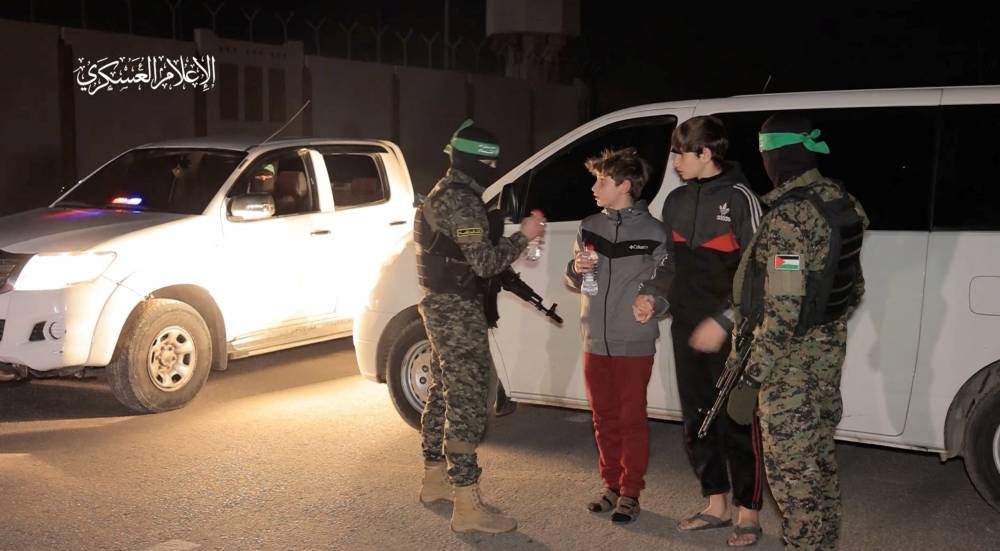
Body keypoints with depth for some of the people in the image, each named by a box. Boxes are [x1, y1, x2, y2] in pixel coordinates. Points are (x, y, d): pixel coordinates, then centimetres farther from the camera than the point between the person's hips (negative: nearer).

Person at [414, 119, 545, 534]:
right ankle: (467, 506, -8)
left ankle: (435, 478, 31)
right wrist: (523, 236, -14)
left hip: (443, 306, 11)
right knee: (468, 402, -10)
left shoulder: (447, 192, 15)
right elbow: (484, 262, -24)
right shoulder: (459, 200, -18)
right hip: (456, 311, -11)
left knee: (444, 394, 18)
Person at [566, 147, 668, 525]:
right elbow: (574, 281, 14)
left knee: (632, 419, 3)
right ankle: (611, 485, 26)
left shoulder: (652, 232, -7)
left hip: (634, 344, -4)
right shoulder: (589, 227, 7)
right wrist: (576, 270, -6)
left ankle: (630, 493, 14)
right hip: (596, 341, 5)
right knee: (604, 418, 13)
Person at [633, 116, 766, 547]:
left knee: (738, 424, -1)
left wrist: (723, 321, -17)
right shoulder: (677, 201, 11)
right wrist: (653, 295, -1)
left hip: (730, 332, -7)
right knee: (697, 421, 13)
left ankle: (748, 514, 12)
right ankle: (716, 505, 26)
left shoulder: (738, 197, -9)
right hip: (686, 329, 7)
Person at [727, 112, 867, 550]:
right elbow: (852, 285, 13)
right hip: (829, 347, 9)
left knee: (790, 464, 2)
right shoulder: (840, 201, 5)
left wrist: (752, 376, -23)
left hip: (793, 356, -9)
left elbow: (784, 310, -26)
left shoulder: (790, 215, -23)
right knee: (818, 455, 21)